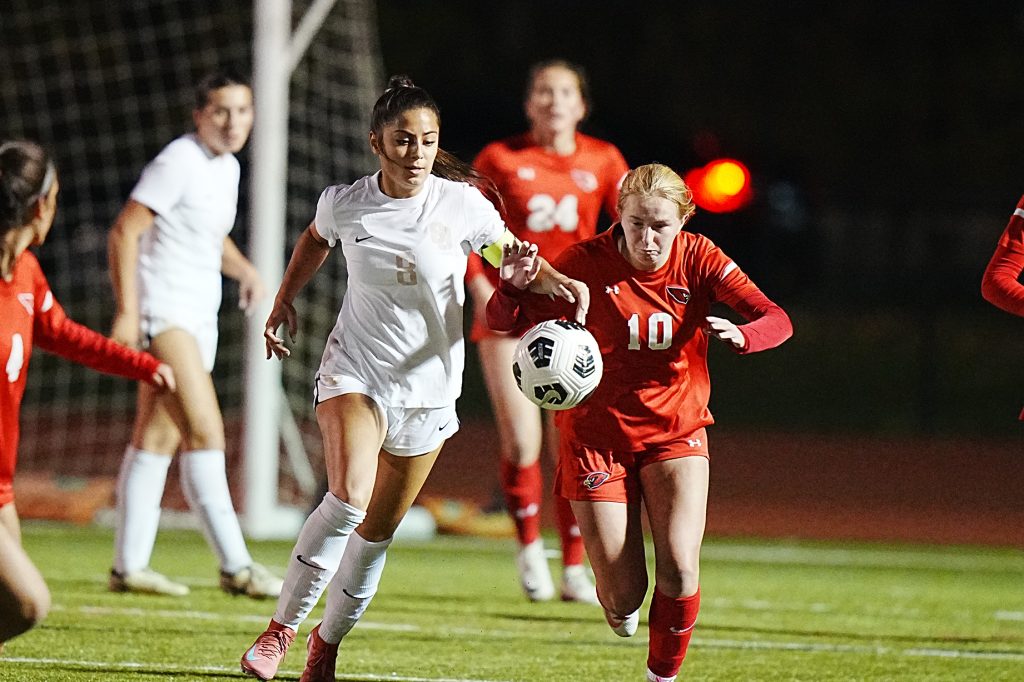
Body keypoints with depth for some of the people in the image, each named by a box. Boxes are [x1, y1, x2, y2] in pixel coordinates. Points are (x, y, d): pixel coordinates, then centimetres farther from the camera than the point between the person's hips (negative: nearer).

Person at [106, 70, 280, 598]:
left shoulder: (227, 167, 13)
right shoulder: (179, 163, -14)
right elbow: (123, 232, -16)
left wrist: (244, 269, 7)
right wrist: (126, 311, -22)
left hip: (198, 317, 9)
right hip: (162, 312, -9)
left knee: (157, 440, 10)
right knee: (205, 433, -16)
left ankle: (129, 565, 13)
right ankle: (234, 565, -17)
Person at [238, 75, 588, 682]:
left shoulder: (462, 205, -10)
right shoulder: (344, 204, -6)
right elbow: (316, 241, 19)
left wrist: (556, 283, -16)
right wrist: (285, 300, 19)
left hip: (428, 386, 1)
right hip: (354, 370, -1)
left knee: (377, 531, 7)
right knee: (348, 497, -25)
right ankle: (283, 626, -12)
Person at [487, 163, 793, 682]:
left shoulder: (698, 259, -9)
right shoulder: (587, 262, -15)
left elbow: (776, 320, -16)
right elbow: (504, 320, -15)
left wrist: (741, 335, -39)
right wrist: (514, 288, -39)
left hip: (676, 431, 1)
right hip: (597, 435, -1)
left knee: (679, 569, -18)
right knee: (623, 597, -3)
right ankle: (618, 594, 35)